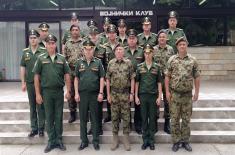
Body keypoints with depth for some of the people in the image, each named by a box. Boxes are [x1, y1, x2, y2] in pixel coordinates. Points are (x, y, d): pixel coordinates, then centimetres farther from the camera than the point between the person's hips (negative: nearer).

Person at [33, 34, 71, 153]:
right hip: (46, 91, -1)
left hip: (59, 91, 1)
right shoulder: (41, 59, 1)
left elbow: (67, 75, 6)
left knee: (59, 117, 8)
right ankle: (51, 141, 19)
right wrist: (38, 94, -4)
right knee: (49, 117, 8)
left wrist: (68, 91, 0)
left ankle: (59, 140, 21)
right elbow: (36, 77, 0)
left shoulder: (61, 58, 4)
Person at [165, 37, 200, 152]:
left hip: (187, 94, 1)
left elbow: (197, 78, 5)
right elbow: (167, 76, 0)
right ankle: (176, 141, 17)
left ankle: (185, 141, 23)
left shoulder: (193, 60, 2)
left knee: (186, 119, 10)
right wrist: (167, 91, -6)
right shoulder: (172, 60, 0)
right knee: (174, 119, 5)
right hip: (174, 94, -1)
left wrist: (196, 92, 1)